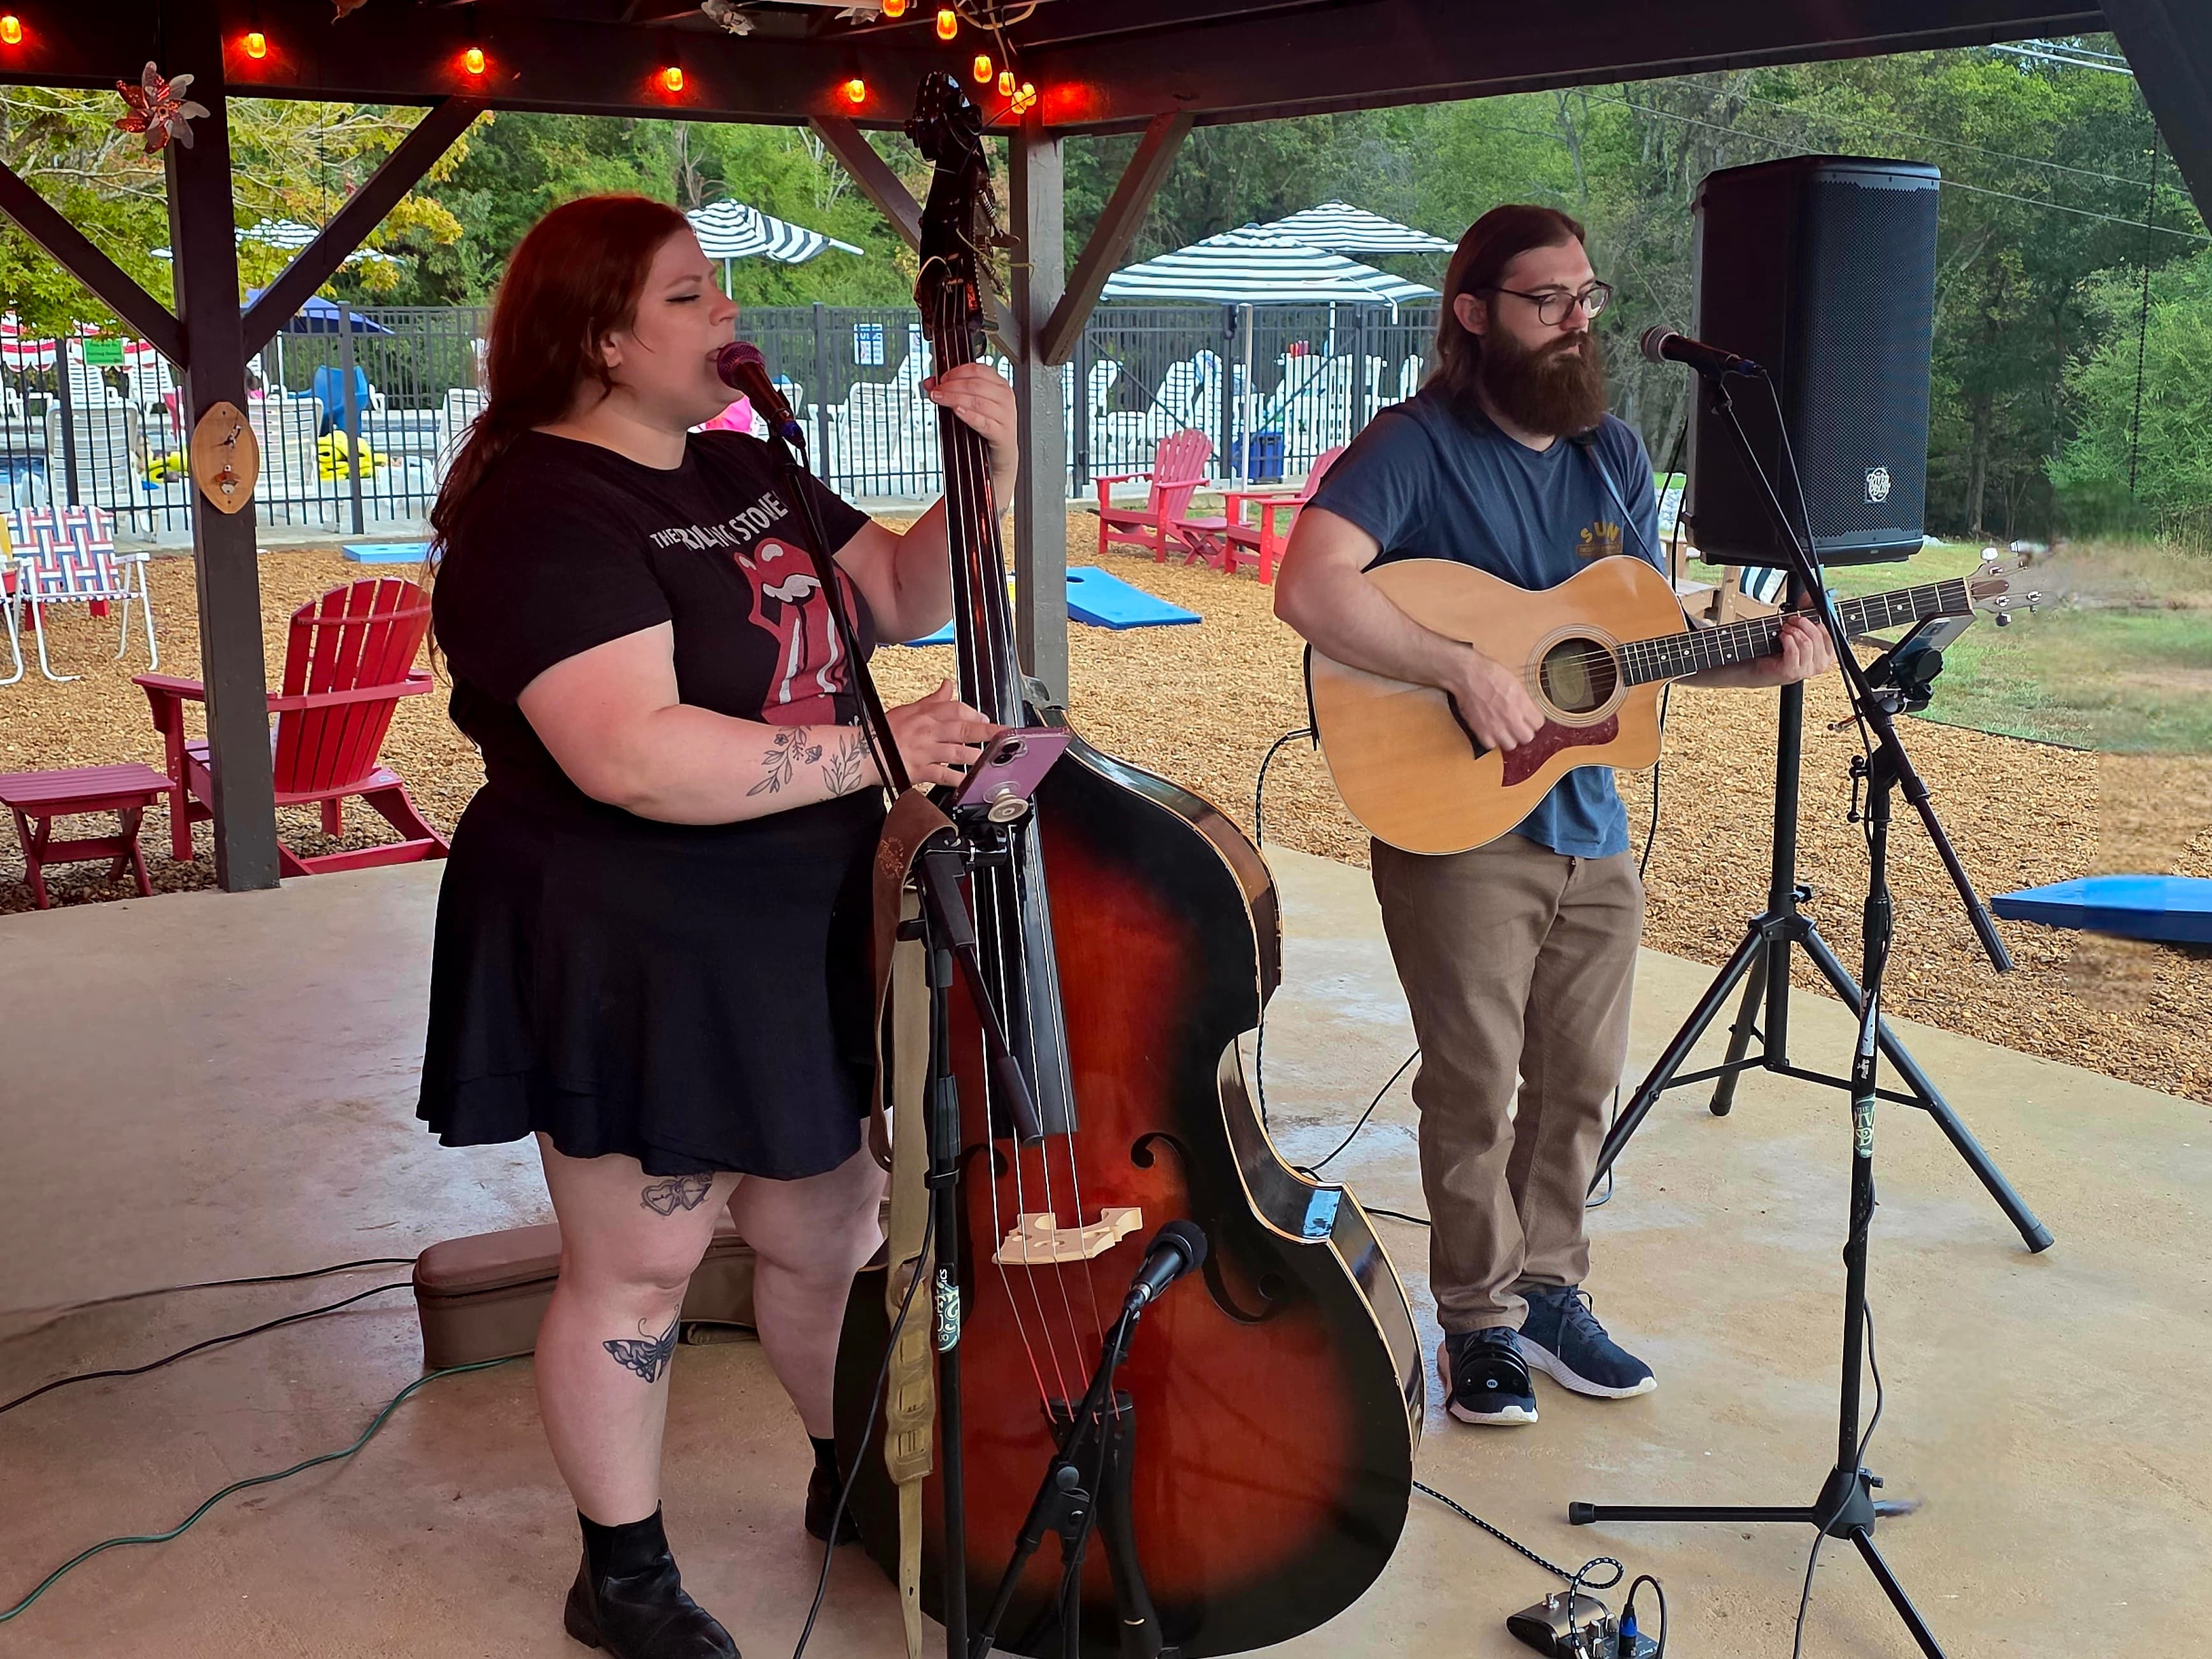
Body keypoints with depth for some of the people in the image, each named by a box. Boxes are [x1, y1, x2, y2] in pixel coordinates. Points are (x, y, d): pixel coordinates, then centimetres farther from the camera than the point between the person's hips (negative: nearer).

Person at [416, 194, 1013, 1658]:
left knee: (829, 1238, 19)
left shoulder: (745, 470, 9)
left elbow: (903, 597, 16)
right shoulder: (544, 513, -19)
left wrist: (988, 476, -2)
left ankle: (857, 1482, 42)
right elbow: (633, 756, -31)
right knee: (638, 1268, 8)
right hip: (629, 962, -8)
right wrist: (875, 753, -25)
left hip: (798, 944, 8)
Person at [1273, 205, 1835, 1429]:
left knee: (1580, 1082, 14)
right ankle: (1482, 1322, 19)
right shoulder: (1418, 445, -11)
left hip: (1592, 829, 7)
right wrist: (1468, 671, -29)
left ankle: (1548, 1289, 32)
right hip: (1457, 825, -6)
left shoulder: (1614, 456, 12)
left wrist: (1765, 662, -1)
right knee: (1477, 1087, 2)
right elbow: (1309, 588, -26)